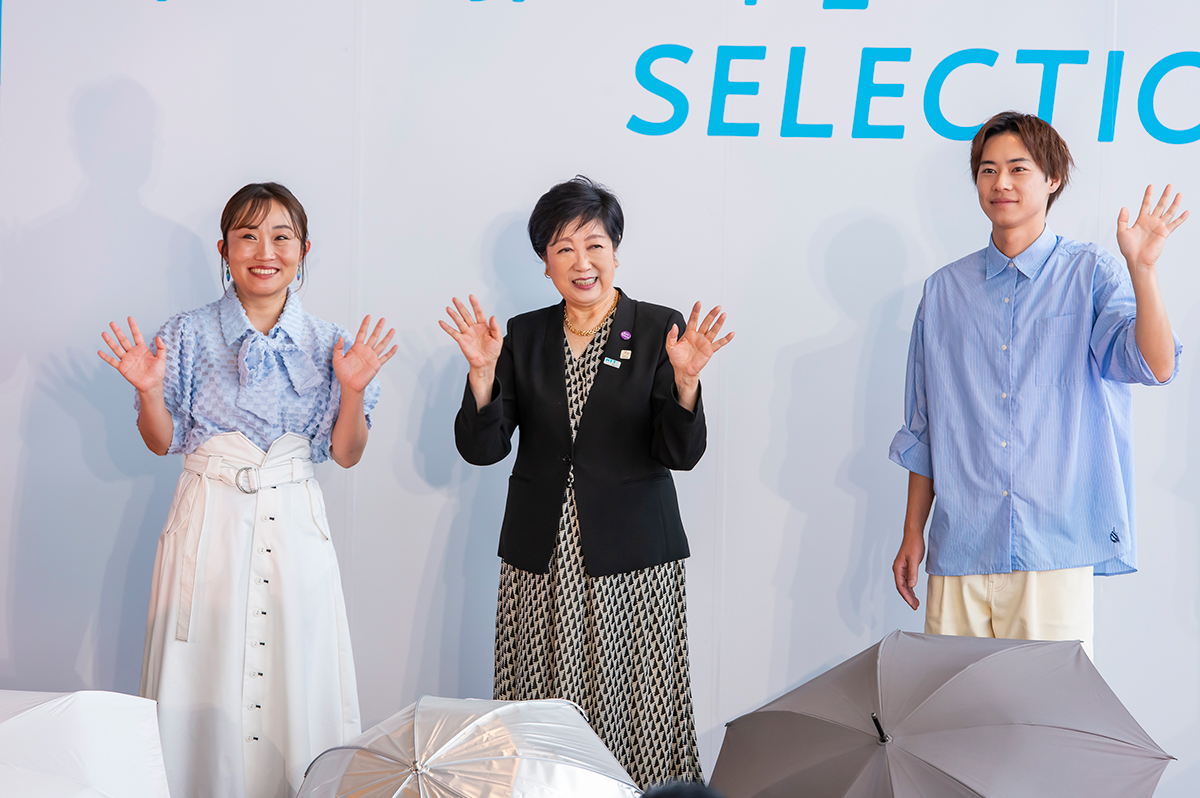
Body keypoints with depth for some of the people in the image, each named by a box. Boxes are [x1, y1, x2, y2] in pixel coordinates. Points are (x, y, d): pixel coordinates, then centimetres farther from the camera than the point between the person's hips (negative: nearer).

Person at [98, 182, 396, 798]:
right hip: (209, 522, -1)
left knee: (295, 681, 4)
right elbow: (162, 443, 5)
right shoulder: (188, 336, -1)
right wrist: (150, 390, -14)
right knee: (205, 684, 3)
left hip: (295, 526, 1)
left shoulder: (328, 344, 2)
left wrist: (353, 390, -12)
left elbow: (346, 454, 3)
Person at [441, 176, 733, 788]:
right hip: (542, 561, 2)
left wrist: (686, 379, -21)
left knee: (631, 706, -2)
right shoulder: (523, 336, 7)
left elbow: (681, 453, -5)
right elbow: (481, 450, 2)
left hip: (631, 559, -2)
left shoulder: (659, 330, 0)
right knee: (544, 716, 3)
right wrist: (482, 374, -13)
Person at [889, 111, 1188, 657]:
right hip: (959, 551, 3)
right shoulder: (944, 291, 13)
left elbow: (1155, 366, -13)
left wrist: (1141, 268, -25)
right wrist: (913, 532, 14)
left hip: (1053, 550, -3)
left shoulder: (1091, 277, 4)